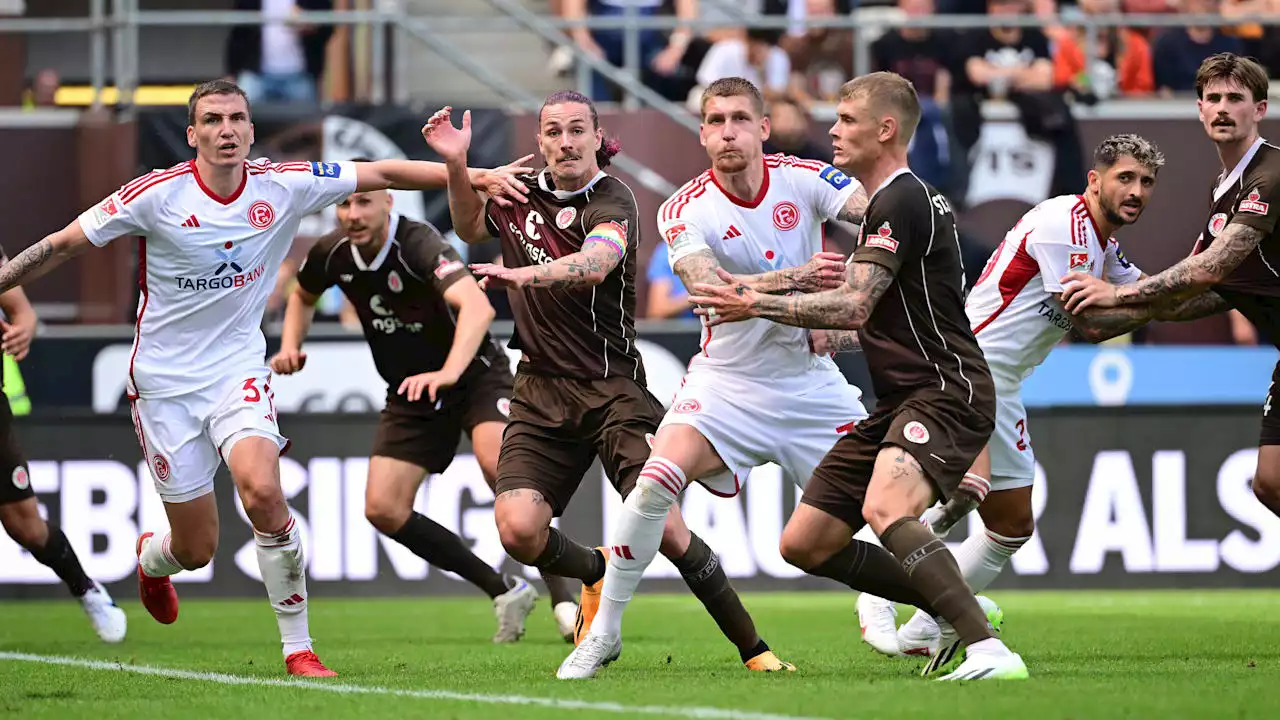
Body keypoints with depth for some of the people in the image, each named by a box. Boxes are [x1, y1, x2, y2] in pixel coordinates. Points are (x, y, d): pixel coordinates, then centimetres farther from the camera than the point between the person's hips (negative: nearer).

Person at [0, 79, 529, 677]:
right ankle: (151, 558, 44)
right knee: (197, 549, 3)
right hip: (165, 380, -1)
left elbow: (383, 174, -1)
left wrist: (476, 176, -5)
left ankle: (297, 646, -13)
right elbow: (63, 245, -5)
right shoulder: (157, 196, -13)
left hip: (238, 369, 1)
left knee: (263, 493, -27)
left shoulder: (283, 187, -7)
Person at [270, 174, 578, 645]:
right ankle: (504, 591, 5)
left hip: (475, 375, -6)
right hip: (411, 395, 6)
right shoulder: (332, 256, -7)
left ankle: (563, 600, -27)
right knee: (383, 509, -8)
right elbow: (303, 296, 19)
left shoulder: (419, 244, -28)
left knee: (496, 461, -34)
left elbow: (477, 307, -46)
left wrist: (448, 372, -61)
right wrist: (290, 346, -1)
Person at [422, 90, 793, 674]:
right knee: (518, 529, -15)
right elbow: (471, 227, 28)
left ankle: (752, 647, 1)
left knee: (664, 528, -15)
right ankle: (597, 573, 19)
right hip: (539, 393, 5)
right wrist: (456, 165, 10)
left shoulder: (611, 201, -11)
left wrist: (524, 273, -49)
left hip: (612, 388, -5)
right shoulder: (522, 195, 8)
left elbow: (595, 263, -32)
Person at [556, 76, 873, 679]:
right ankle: (604, 630, -11)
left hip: (808, 377, 2)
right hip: (727, 378, -2)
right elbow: (710, 287, -25)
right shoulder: (685, 211, -10)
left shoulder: (803, 179, -7)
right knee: (657, 478, -24)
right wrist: (796, 277, -38)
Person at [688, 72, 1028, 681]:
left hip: (946, 392, -10)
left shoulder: (901, 201, -13)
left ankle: (988, 650, -42)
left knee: (884, 510, -36)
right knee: (804, 543, 7)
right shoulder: (893, 199, 20)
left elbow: (853, 307, -22)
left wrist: (758, 305, -13)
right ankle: (953, 611, 16)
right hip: (899, 401, 10)